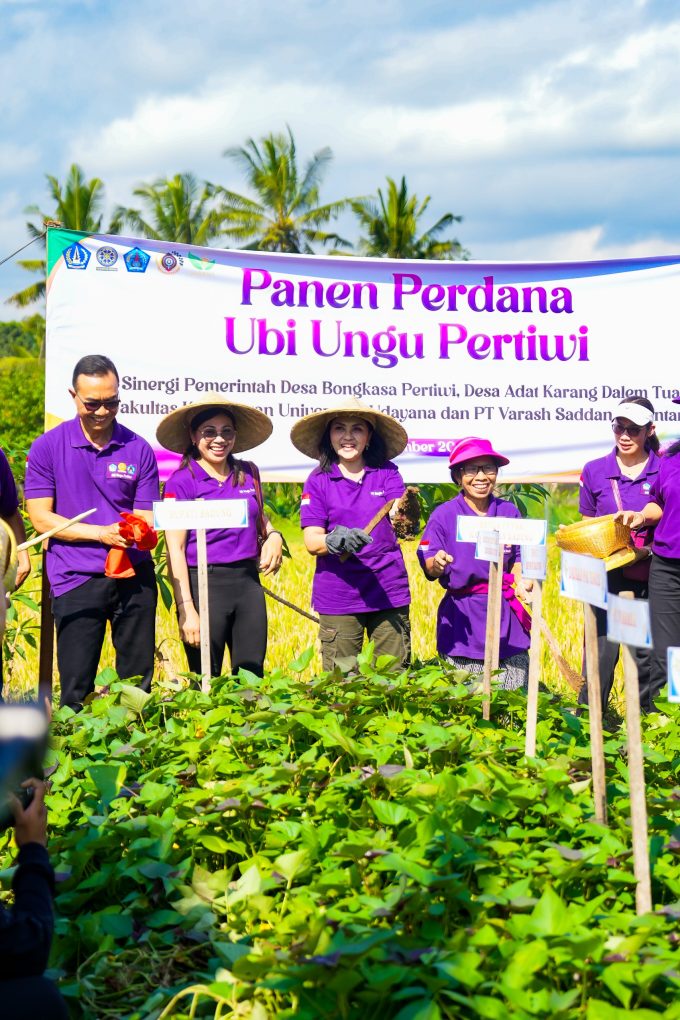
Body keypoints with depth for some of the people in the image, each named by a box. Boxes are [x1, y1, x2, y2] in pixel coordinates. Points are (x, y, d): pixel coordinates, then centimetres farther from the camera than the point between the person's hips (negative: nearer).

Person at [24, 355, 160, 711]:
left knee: (138, 684, 8)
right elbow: (40, 517, -4)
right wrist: (102, 533, -14)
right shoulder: (47, 447, 0)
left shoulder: (138, 449, 4)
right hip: (76, 580, -2)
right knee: (76, 691, 0)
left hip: (134, 577, 2)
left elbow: (146, 518, 5)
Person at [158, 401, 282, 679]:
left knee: (252, 675, 5)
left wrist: (273, 535, 5)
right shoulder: (181, 481, -5)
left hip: (248, 582, 4)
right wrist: (186, 609, -15)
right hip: (204, 584, -4)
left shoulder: (248, 473, 9)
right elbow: (175, 550, -9)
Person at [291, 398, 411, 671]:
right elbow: (311, 541, -4)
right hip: (338, 595, 0)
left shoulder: (387, 473, 5)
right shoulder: (318, 481, 3)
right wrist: (333, 541, -27)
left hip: (389, 590, 1)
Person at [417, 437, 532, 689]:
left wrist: (522, 582, -2)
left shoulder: (509, 512, 7)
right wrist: (437, 565, -29)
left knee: (514, 696, 3)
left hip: (504, 613, 3)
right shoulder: (443, 515, -2)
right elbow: (429, 568, -6)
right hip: (463, 616, -3)